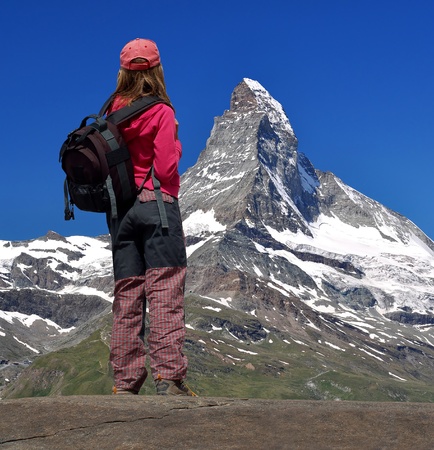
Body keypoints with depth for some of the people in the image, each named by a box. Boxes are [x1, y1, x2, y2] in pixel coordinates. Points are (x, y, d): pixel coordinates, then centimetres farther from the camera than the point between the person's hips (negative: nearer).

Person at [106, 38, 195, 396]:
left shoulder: (113, 113, 8)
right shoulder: (161, 112, -7)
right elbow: (166, 168, -12)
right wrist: (176, 147, 7)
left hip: (120, 210, 5)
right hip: (156, 204, -5)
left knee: (127, 294, 8)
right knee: (165, 290, -6)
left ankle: (125, 383, 9)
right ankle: (169, 375, -10)